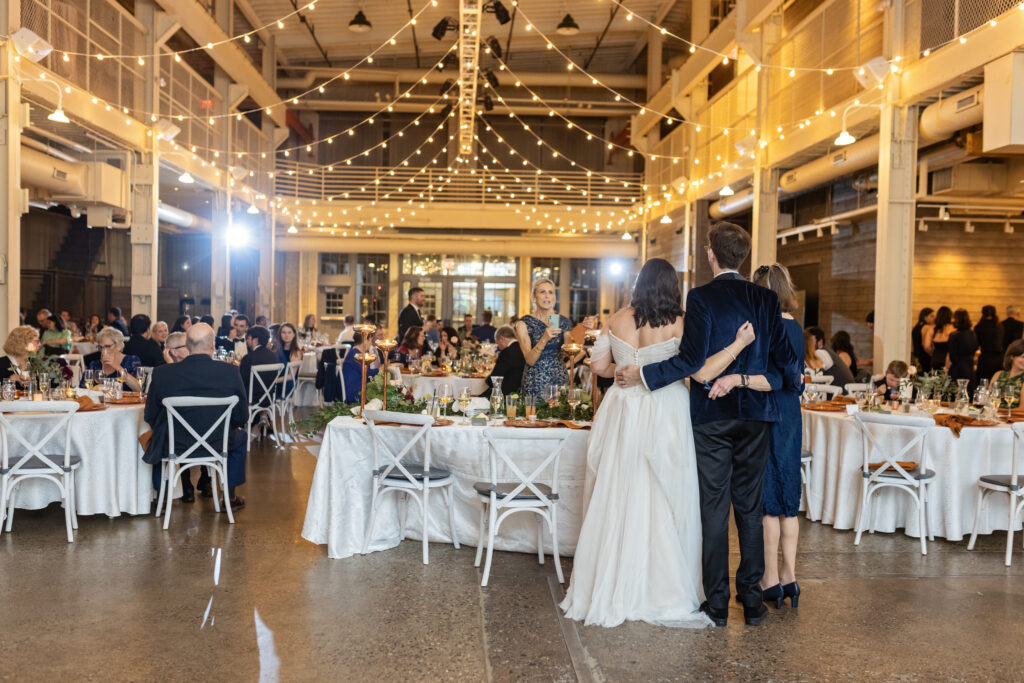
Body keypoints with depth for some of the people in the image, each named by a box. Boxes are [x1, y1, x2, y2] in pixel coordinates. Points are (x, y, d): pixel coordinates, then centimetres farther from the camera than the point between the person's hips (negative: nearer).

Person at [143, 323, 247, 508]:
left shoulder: (162, 373, -13)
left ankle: (187, 490, 39)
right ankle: (229, 497, 31)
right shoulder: (229, 372, -15)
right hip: (218, 445, -1)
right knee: (240, 435, 31)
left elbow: (150, 417, -2)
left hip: (175, 447, 1)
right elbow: (242, 417, -6)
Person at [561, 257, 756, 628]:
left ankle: (609, 588, 23)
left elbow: (598, 365, 6)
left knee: (617, 500, 12)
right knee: (662, 503, 6)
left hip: (623, 414, 3)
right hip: (664, 418, -3)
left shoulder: (618, 320, 0)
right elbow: (702, 372, -18)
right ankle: (662, 592, 17)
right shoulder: (678, 325, -11)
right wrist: (740, 343, -11)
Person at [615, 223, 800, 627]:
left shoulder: (701, 297, -10)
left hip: (711, 415, -4)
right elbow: (783, 354, 6)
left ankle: (717, 602, 11)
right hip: (755, 414, 4)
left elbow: (692, 359, -18)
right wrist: (796, 382, 27)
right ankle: (751, 600, 17)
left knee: (714, 510, 4)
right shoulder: (766, 298, 3)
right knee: (750, 508, 11)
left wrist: (641, 375, -10)